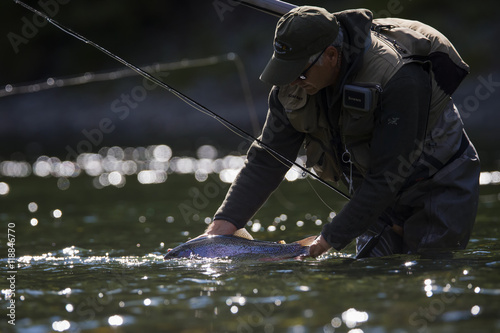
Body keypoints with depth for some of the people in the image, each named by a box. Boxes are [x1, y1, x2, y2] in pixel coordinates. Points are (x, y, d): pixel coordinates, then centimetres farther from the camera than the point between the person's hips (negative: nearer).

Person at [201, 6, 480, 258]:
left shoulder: (398, 79, -34)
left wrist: (332, 238, -32)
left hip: (438, 186, -6)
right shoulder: (294, 84, -14)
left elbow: (386, 177, -32)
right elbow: (267, 161, -11)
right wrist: (225, 222, -24)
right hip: (378, 198, 6)